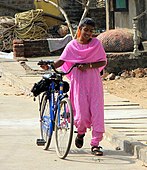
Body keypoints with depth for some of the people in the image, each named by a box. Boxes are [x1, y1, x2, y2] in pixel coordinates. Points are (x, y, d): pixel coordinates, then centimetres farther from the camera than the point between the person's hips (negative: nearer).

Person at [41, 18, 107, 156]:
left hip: (94, 82, 1)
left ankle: (95, 144, -2)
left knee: (96, 111, -8)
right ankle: (81, 132, 25)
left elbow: (103, 62, 4)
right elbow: (62, 60, -3)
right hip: (78, 81, -1)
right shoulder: (72, 45, 3)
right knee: (82, 114, -9)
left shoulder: (96, 43, 5)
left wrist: (88, 66, -11)